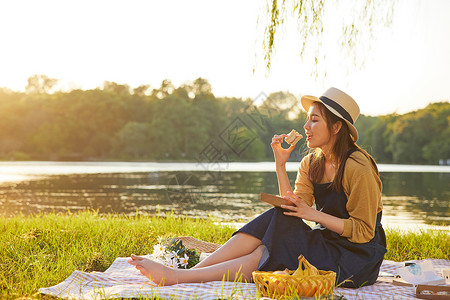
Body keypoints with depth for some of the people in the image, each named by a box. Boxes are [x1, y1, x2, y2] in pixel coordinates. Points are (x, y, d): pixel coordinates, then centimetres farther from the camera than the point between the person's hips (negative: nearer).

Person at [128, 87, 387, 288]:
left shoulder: (358, 167, -16)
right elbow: (295, 207, -4)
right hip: (327, 241, 6)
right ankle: (191, 271, -25)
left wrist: (314, 214, -21)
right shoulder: (311, 164, 6)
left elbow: (363, 231, -16)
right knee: (276, 219, -19)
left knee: (267, 256, -23)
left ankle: (178, 277, -26)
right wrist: (280, 164, -10)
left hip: (358, 257, -6)